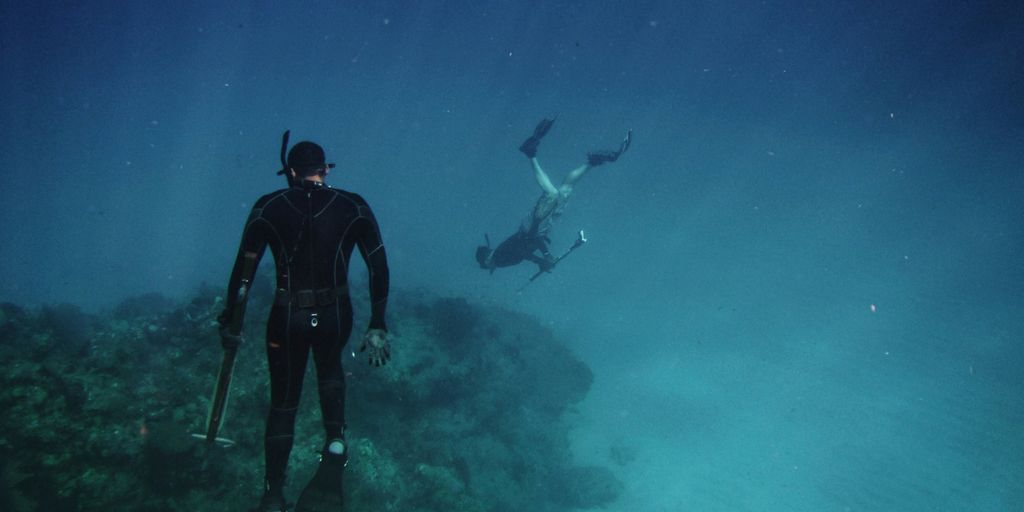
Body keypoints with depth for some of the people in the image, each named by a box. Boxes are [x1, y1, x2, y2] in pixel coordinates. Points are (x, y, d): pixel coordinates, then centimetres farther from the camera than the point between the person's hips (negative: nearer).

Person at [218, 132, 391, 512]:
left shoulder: (268, 208, -3)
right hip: (335, 315, 1)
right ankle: (335, 444, 9)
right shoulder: (354, 208, -3)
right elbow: (378, 267, -5)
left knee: (283, 403, 17)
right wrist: (377, 328, 1)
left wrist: (231, 323, 7)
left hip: (287, 318, -1)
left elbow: (243, 270, -3)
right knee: (330, 370, 33)